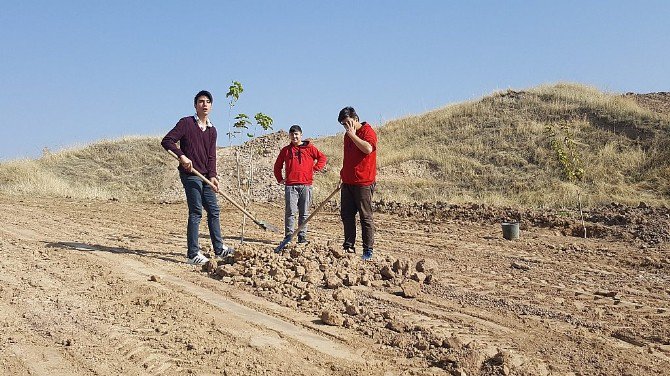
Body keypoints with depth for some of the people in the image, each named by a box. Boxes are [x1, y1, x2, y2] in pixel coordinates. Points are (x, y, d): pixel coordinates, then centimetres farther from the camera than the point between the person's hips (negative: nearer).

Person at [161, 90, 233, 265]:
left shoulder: (212, 130, 13)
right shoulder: (186, 123, -5)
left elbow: (211, 156, 7)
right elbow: (166, 141, -10)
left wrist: (212, 175, -7)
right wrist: (182, 156, -22)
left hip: (205, 176, 7)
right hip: (190, 174, -7)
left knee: (213, 211, 12)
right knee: (196, 212, -9)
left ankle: (219, 249, 23)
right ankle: (193, 254, -4)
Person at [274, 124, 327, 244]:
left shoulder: (309, 148, 6)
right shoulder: (286, 150, 11)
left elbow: (323, 158, 11)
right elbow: (277, 166, 20)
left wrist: (315, 169, 2)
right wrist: (280, 179, 12)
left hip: (306, 185, 0)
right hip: (290, 185, 0)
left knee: (304, 213, 4)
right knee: (290, 212, -5)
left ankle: (302, 236, 11)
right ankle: (288, 235, 0)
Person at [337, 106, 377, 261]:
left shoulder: (368, 131, -9)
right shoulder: (348, 135, 16)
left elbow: (368, 148, -29)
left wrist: (352, 134, -21)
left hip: (363, 183, -8)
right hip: (348, 182, 8)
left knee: (366, 217, -2)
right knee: (346, 215, 9)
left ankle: (368, 251, 3)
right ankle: (348, 246, 17)